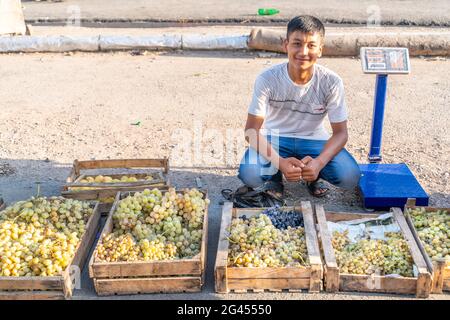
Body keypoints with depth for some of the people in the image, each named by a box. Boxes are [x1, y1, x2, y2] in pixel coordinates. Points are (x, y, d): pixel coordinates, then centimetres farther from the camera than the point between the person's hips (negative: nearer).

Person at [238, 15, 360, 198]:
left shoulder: (331, 82, -19)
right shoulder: (267, 79, -22)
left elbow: (340, 132, -13)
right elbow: (252, 130, -20)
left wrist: (319, 162, -32)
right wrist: (280, 162, -35)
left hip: (314, 140, 1)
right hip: (275, 138, 0)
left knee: (350, 177, -24)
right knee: (249, 175, -29)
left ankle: (314, 174, 11)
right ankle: (275, 175, 8)